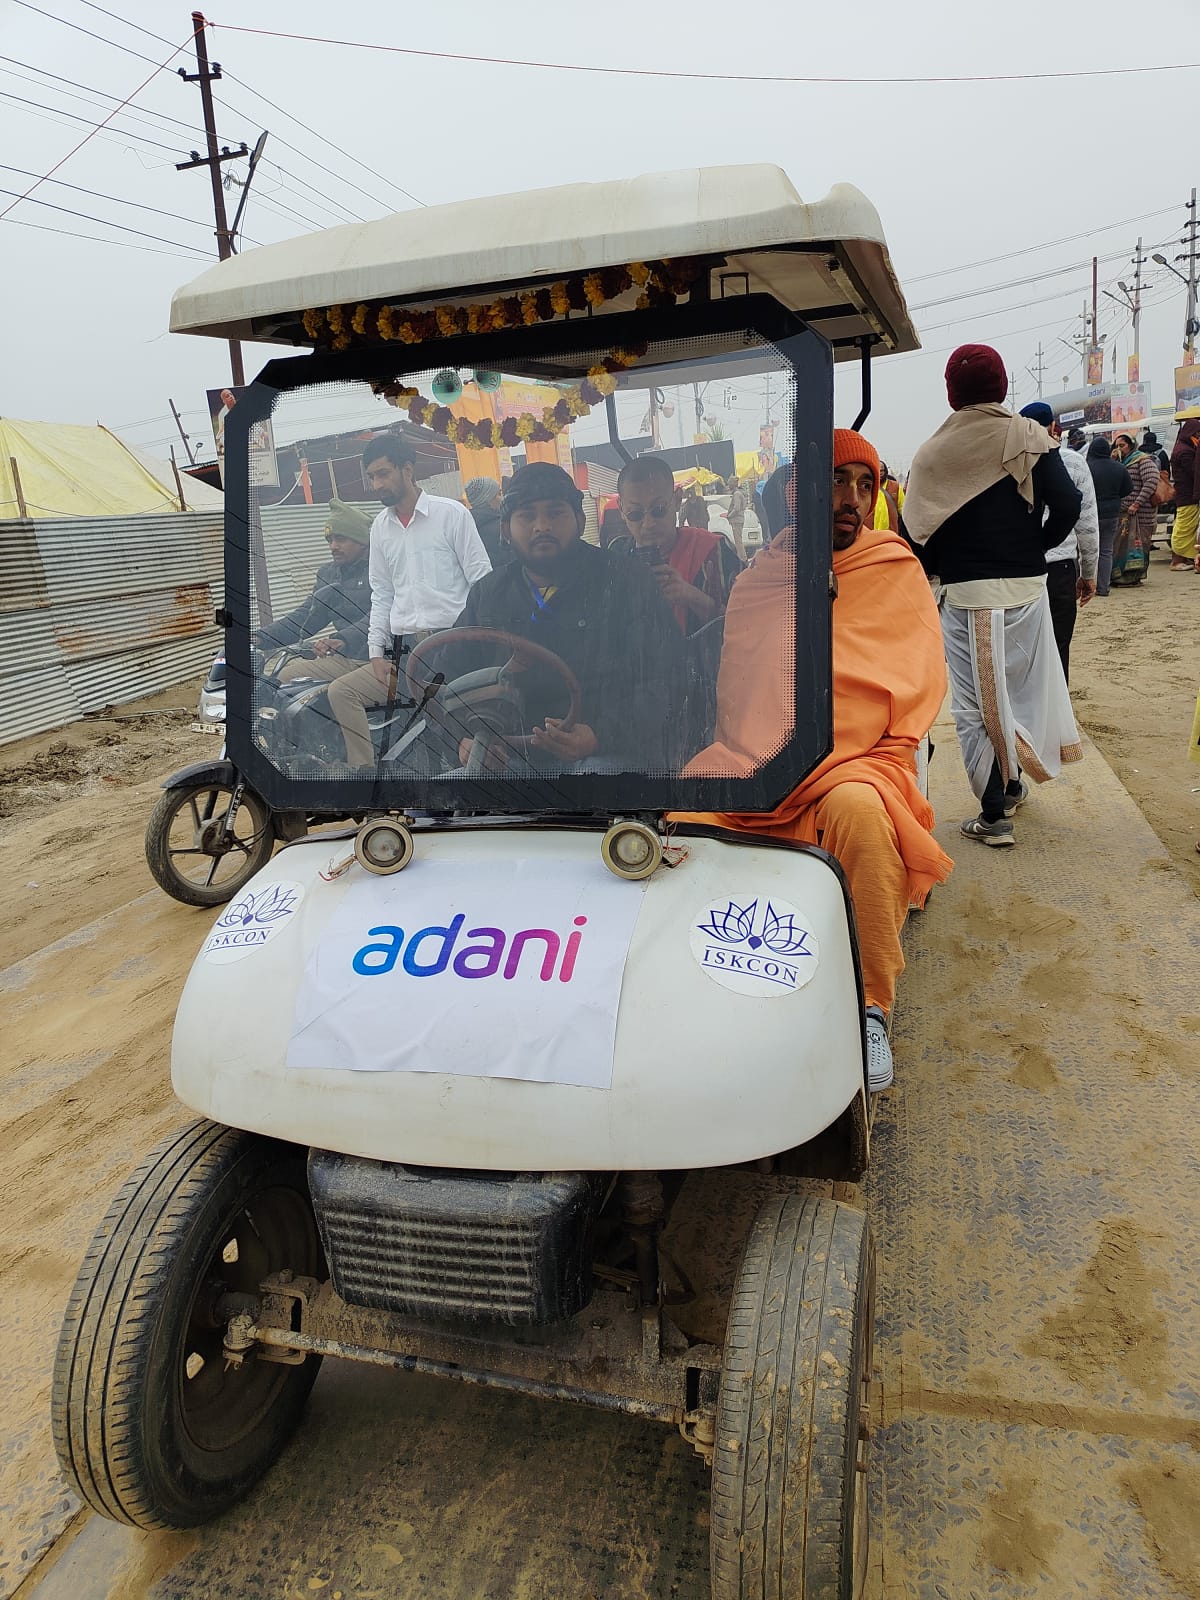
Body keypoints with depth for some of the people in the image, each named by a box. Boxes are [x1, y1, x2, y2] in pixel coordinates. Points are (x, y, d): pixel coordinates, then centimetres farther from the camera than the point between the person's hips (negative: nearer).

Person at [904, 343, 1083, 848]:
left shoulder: (931, 452, -1)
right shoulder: (1027, 436, -2)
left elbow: (915, 528, -3)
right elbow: (1066, 504, -9)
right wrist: (1037, 547, 8)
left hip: (962, 595, 0)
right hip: (1024, 588, 1)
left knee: (973, 702, 6)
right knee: (1019, 688, 18)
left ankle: (994, 815, 7)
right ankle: (1011, 783, 32)